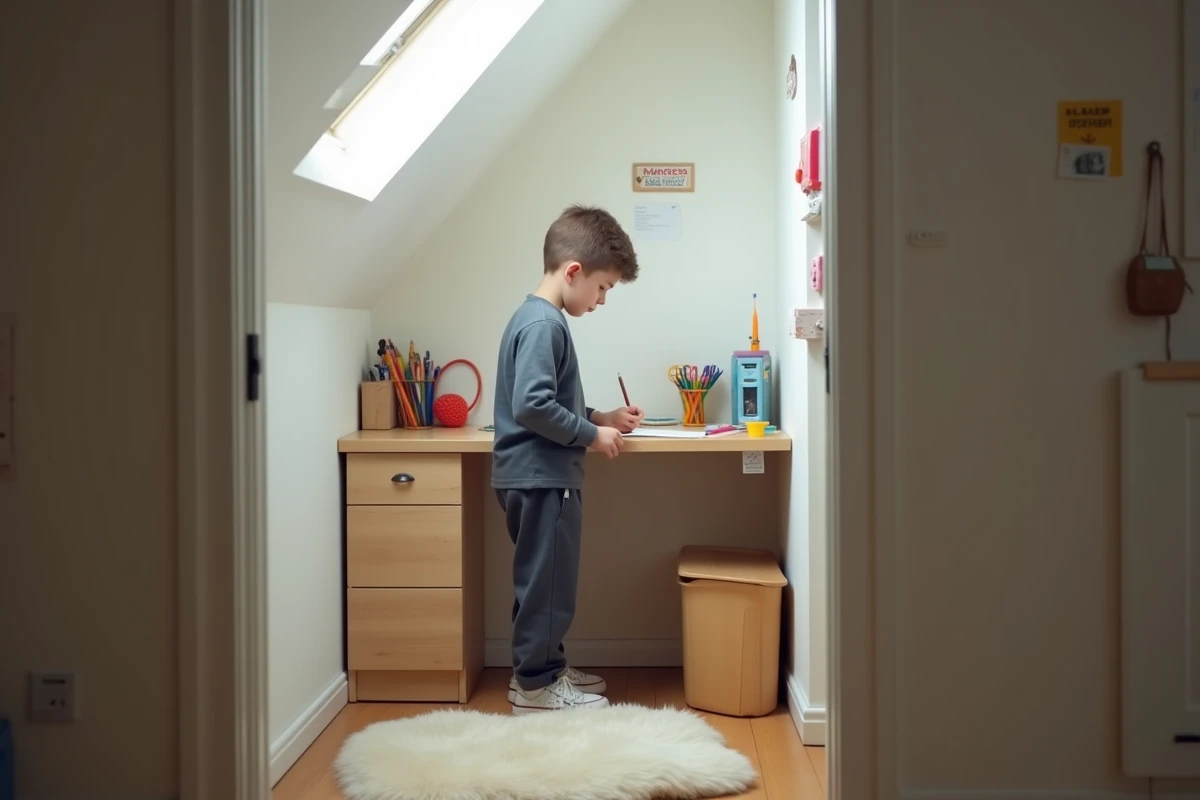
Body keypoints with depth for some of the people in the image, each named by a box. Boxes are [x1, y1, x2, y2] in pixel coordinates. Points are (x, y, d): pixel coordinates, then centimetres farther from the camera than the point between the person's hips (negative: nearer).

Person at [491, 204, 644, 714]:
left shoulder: (539, 319, 14)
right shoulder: (544, 324, -18)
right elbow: (531, 406, -26)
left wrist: (599, 418, 12)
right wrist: (591, 435, -16)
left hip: (540, 476, 10)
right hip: (541, 478, -10)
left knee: (546, 580, 18)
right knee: (546, 582, 0)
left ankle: (540, 669, 29)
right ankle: (537, 685, 10)